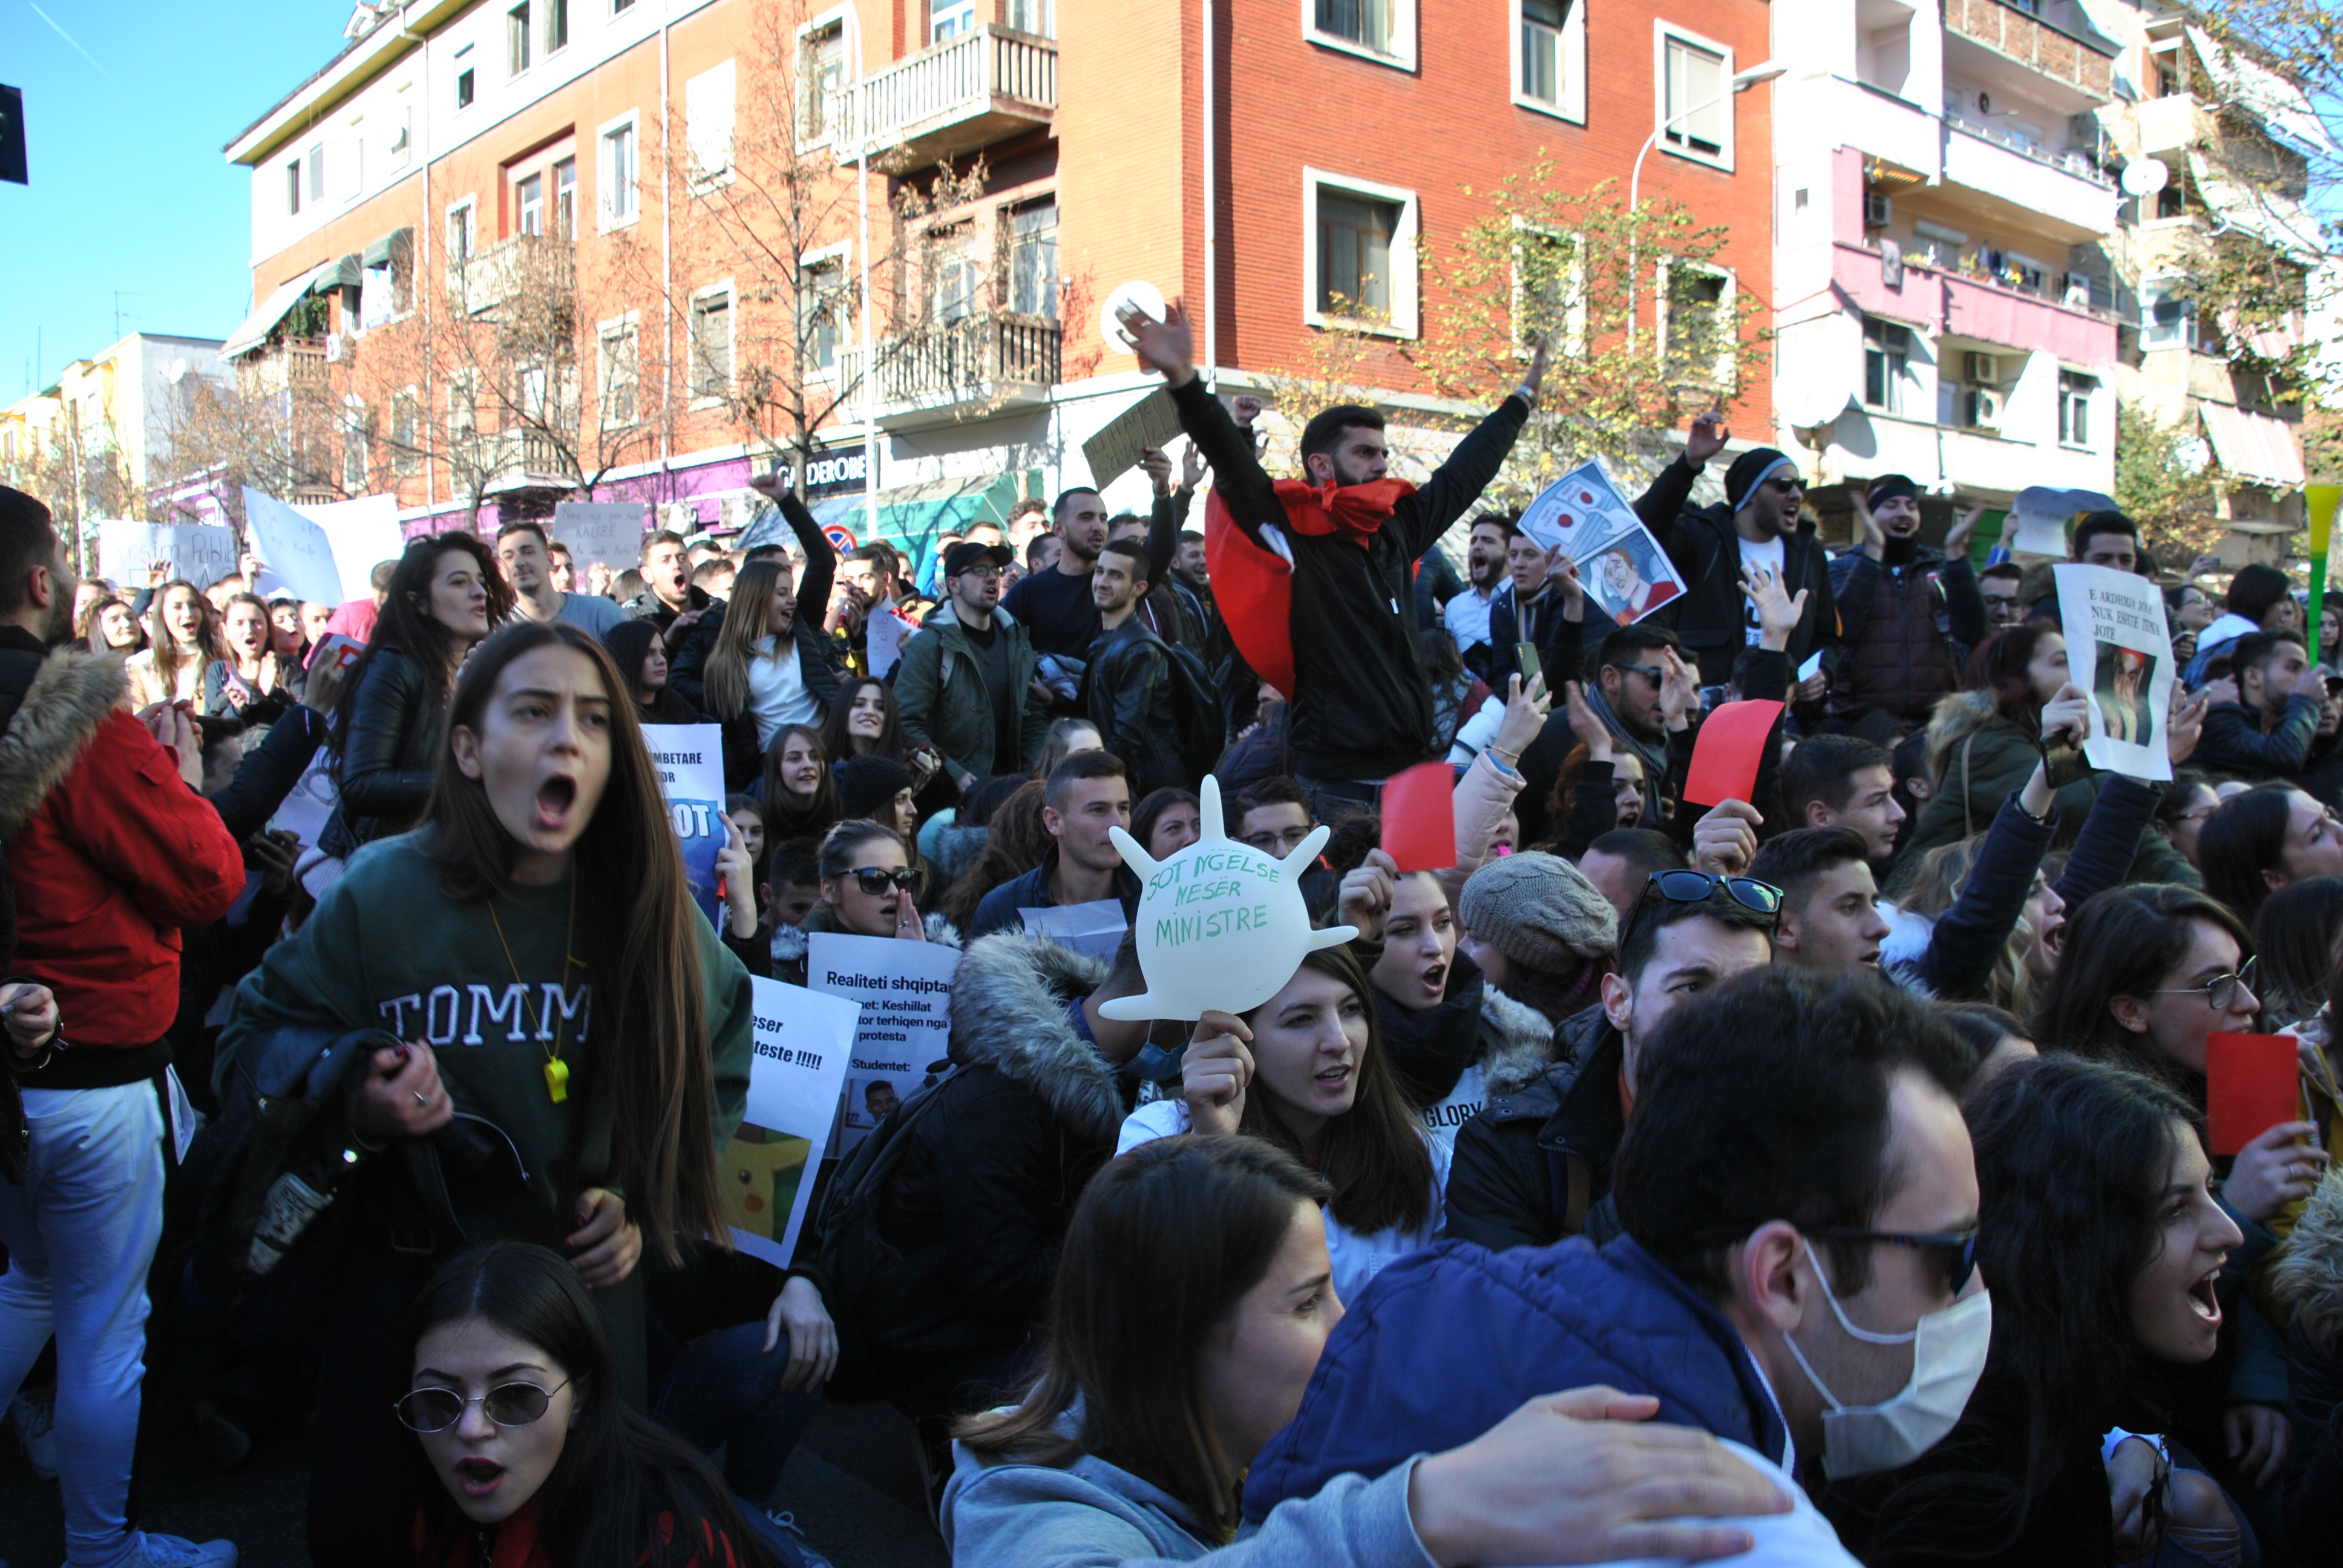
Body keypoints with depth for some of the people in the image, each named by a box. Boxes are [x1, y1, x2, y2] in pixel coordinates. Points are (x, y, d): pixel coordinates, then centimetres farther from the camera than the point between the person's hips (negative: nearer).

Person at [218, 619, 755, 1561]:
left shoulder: (650, 909, -10)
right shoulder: (384, 897, -13)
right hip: (406, 1279, 0)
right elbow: (251, 1044, -2)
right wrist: (355, 1108, -21)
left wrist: (646, 1200, -6)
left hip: (591, 1281, 1)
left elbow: (715, 1068, 4)